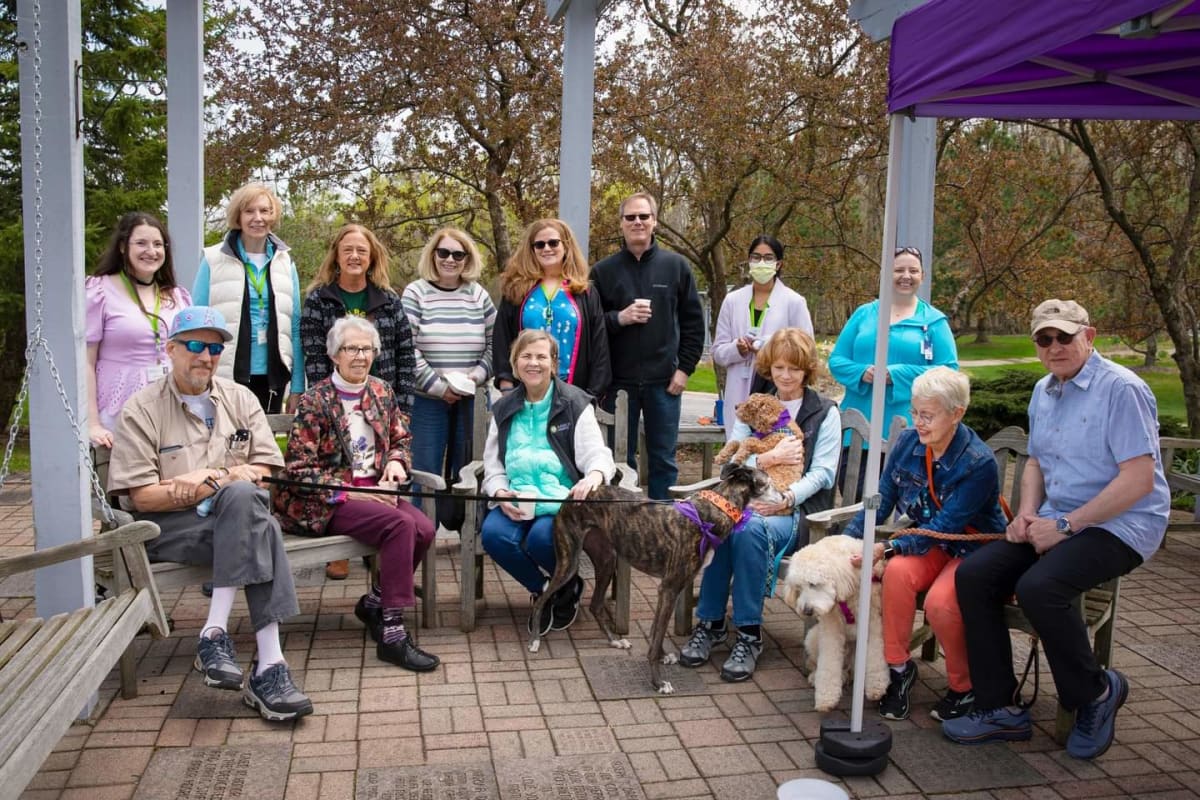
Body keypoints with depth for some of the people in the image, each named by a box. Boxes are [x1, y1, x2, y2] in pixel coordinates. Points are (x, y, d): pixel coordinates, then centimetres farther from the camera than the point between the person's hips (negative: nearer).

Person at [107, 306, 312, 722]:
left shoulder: (240, 399, 13)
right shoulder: (142, 410, 2)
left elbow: (267, 469, 6)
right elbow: (141, 497, -5)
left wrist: (215, 480, -11)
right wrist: (214, 486, -14)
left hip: (239, 516, 3)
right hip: (168, 528, -3)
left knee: (241, 496, -35)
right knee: (259, 526, -33)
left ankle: (215, 634, -35)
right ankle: (268, 665, -36)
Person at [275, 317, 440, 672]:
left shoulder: (381, 391, 10)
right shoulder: (314, 402, -8)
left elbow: (401, 438, 21)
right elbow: (299, 470, -12)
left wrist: (395, 461, -3)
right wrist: (349, 492, -19)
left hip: (373, 490, 6)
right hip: (326, 501, -6)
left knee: (424, 529, -22)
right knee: (400, 524, -31)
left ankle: (374, 602, 3)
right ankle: (392, 633, -26)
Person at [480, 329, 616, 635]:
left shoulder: (575, 404, 4)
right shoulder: (504, 409, 16)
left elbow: (597, 454, -6)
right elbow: (492, 463, 14)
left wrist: (594, 476, -31)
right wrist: (501, 493, -9)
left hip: (563, 498, -3)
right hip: (515, 500, 3)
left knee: (541, 538, -33)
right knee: (494, 534, -28)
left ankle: (567, 587, 4)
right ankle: (544, 590, 1)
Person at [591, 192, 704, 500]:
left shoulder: (676, 266, 4)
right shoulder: (603, 271, 3)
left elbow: (694, 322, 5)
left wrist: (685, 368, -2)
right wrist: (618, 318, -16)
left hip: (664, 381, 0)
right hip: (618, 381, 0)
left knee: (663, 459, 7)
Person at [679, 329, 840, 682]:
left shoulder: (825, 412, 7)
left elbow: (823, 473, -3)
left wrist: (785, 500, -19)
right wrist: (771, 458, -12)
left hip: (799, 510, -3)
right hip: (751, 500, 3)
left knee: (752, 529, -36)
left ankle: (749, 635, -26)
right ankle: (710, 623, -21)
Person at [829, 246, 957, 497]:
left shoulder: (934, 320, 5)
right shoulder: (863, 314, 12)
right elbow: (836, 359, 10)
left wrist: (897, 375, -15)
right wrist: (862, 373, -12)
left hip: (907, 431, -2)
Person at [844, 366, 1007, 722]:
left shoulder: (979, 464, -23)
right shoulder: (908, 442, -7)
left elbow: (943, 528, -26)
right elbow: (881, 501, -5)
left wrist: (888, 548, -36)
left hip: (975, 550, -4)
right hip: (933, 545, 5)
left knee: (939, 601, -31)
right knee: (898, 571, -29)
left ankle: (964, 686, -3)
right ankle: (898, 666, -8)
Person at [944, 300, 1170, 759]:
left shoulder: (1121, 389, -13)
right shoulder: (1044, 392, 12)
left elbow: (1139, 479, -19)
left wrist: (1064, 524, -19)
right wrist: (1027, 514, 4)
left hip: (1120, 527, -8)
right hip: (1056, 522, 8)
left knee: (1038, 587, -32)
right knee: (973, 576, -11)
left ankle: (1096, 692, -3)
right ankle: (1000, 709, -2)